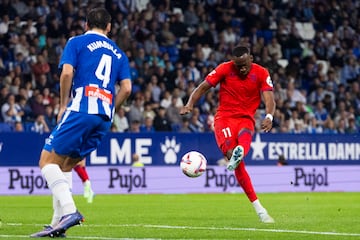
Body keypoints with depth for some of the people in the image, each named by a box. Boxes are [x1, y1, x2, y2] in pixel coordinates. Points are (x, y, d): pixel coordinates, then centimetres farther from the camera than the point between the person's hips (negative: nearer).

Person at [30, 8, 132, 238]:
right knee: (65, 165, 16)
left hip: (81, 110, -6)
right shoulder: (118, 53, 21)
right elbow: (127, 88, 11)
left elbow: (67, 73, -7)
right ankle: (58, 224, 8)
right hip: (104, 118, 6)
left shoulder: (77, 42, 8)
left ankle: (69, 211, -22)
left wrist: (64, 105, 4)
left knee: (48, 160, -3)